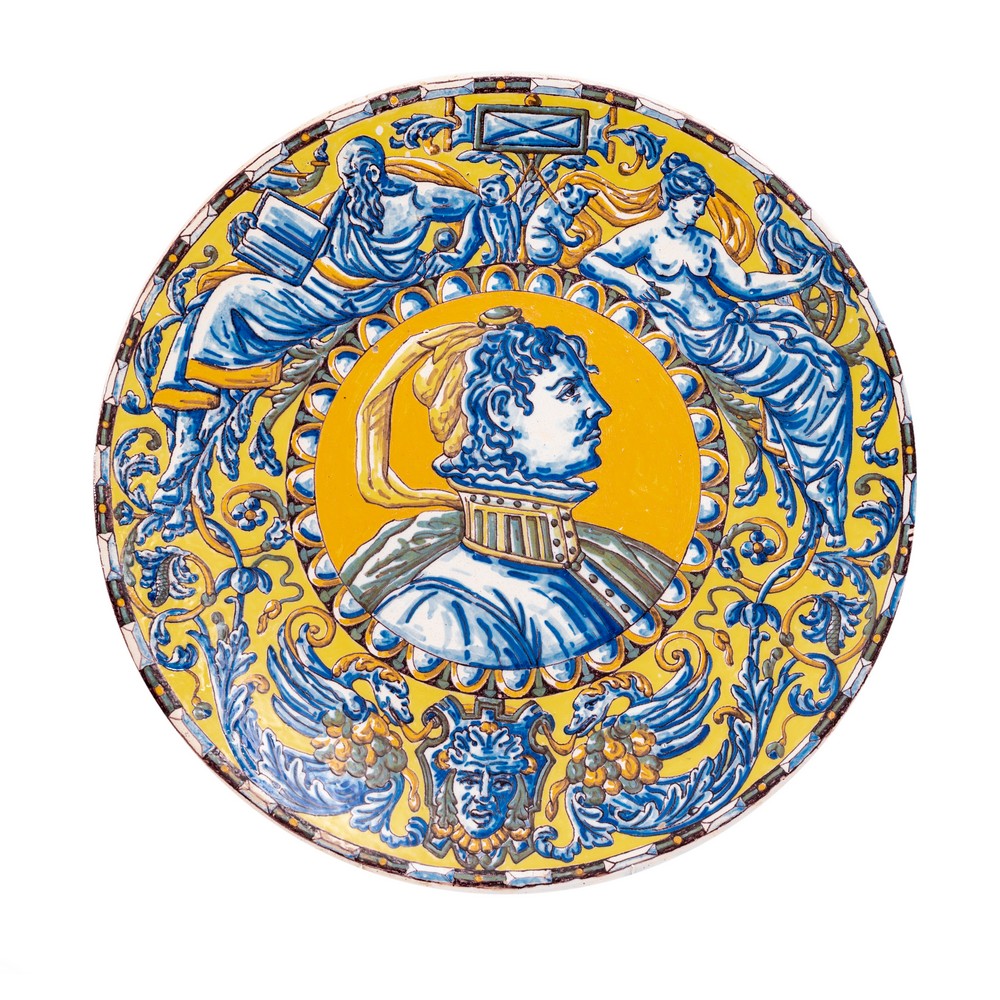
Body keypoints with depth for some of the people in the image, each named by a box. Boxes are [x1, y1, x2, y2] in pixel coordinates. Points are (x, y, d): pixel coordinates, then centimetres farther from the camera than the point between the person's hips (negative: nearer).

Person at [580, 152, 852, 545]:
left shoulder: (706, 243, 14)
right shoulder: (648, 235, -3)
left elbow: (744, 285, 13)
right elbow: (591, 262, -11)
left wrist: (797, 280, 4)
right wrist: (630, 280, -29)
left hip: (733, 320, 7)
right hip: (708, 341, -7)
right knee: (804, 378, -8)